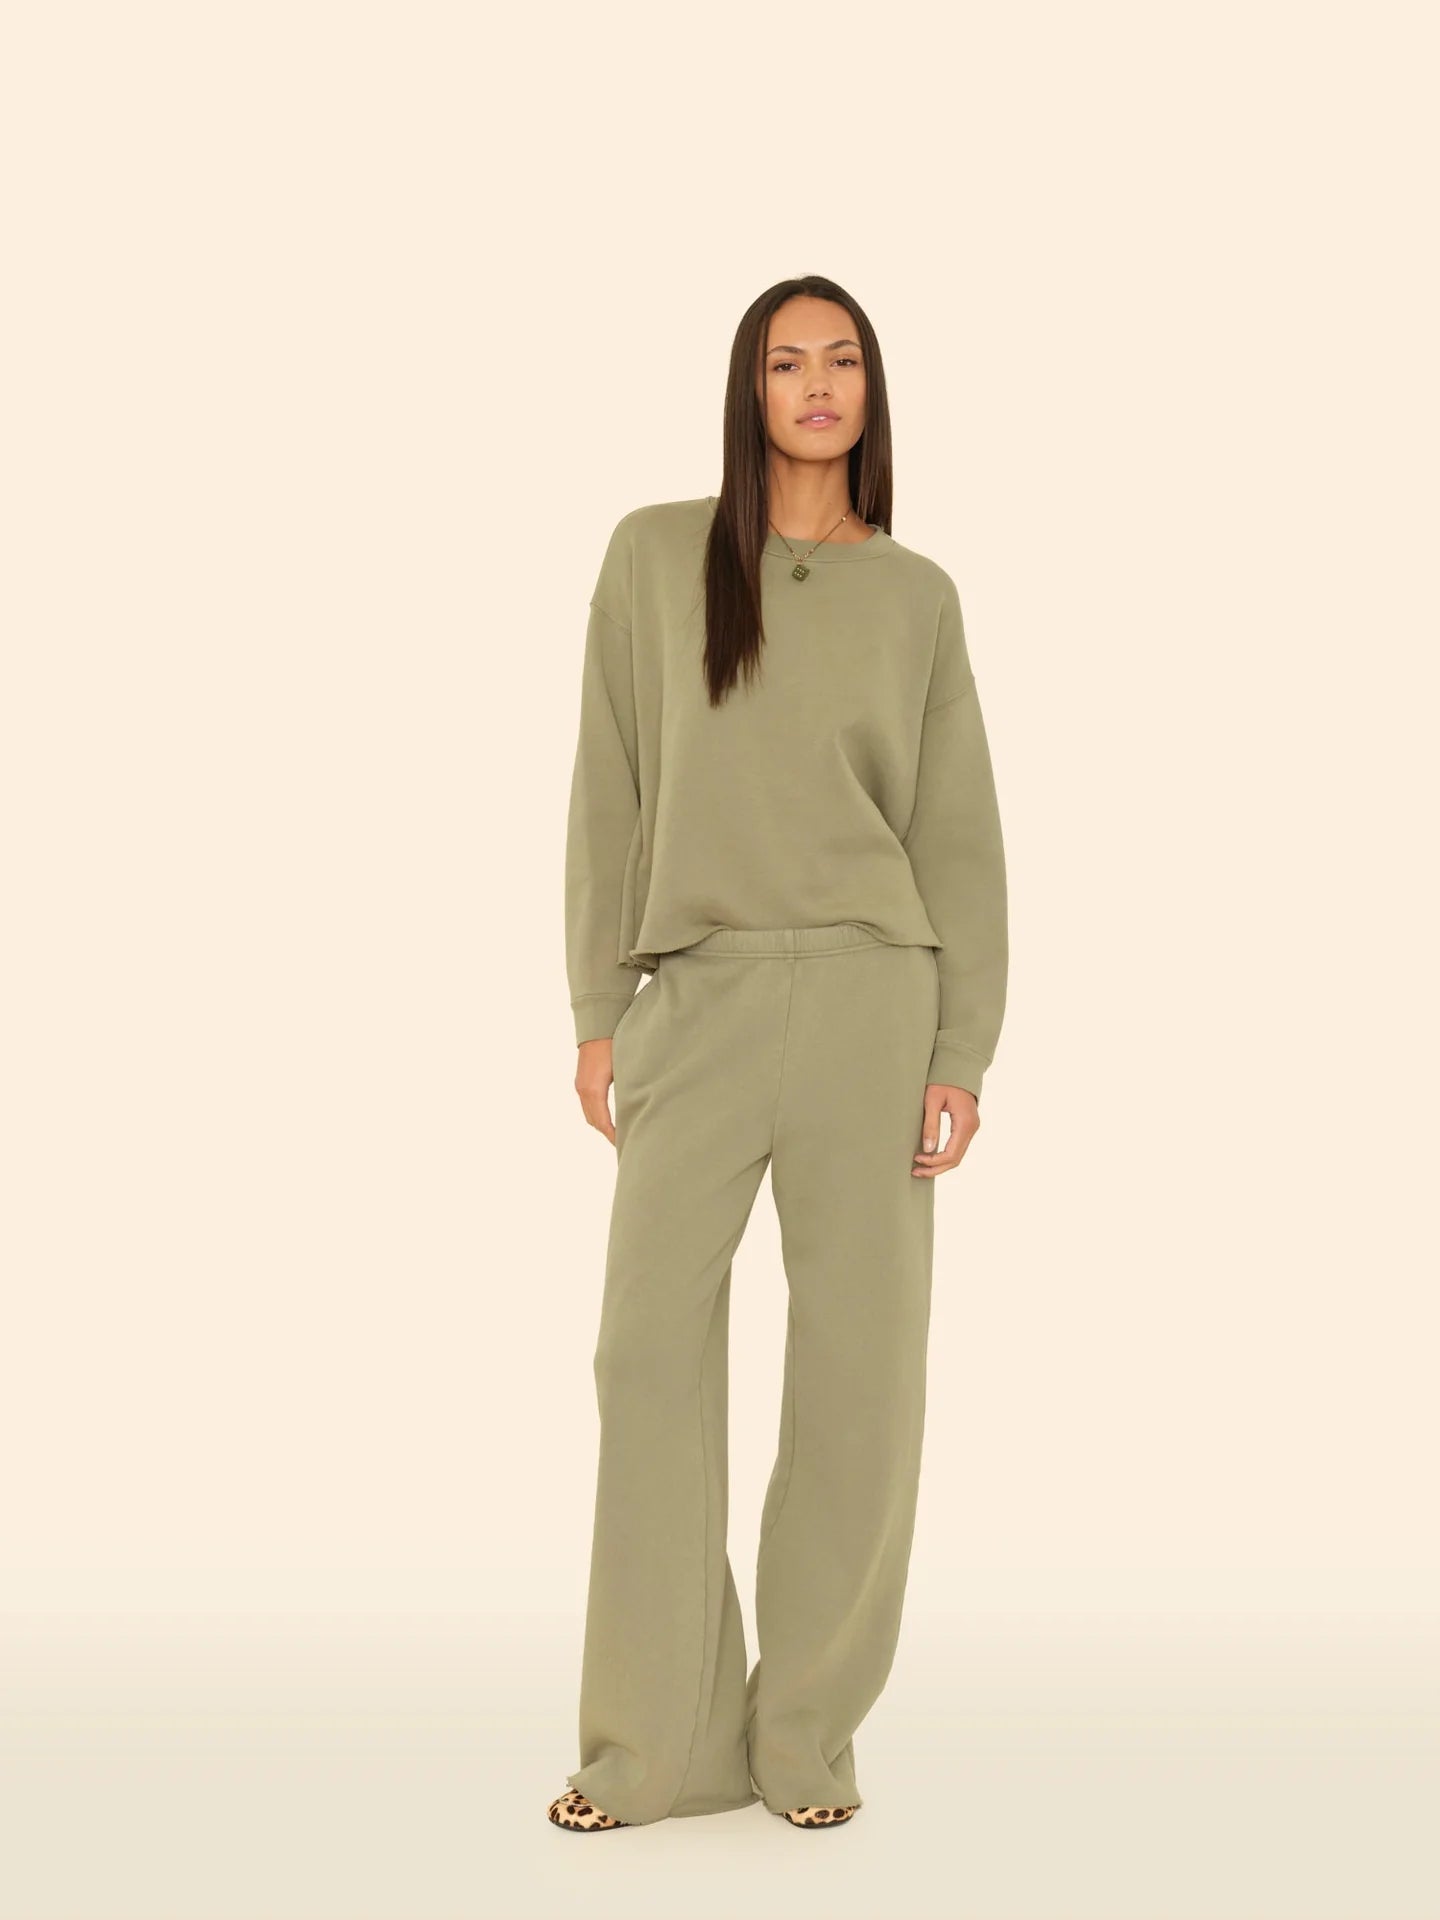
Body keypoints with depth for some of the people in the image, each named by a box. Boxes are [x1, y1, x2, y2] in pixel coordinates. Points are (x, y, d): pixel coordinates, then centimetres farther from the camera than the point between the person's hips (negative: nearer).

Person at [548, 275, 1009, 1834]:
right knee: (651, 1350, -2)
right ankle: (658, 1745, 9)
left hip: (871, 1002, 0)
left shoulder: (917, 597, 10)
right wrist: (598, 1008, 1)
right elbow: (611, 794, 7)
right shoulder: (655, 557, 8)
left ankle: (808, 1734, 14)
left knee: (857, 1366, 1)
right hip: (696, 999, 0)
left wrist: (963, 1050, 0)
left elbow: (960, 835, 8)